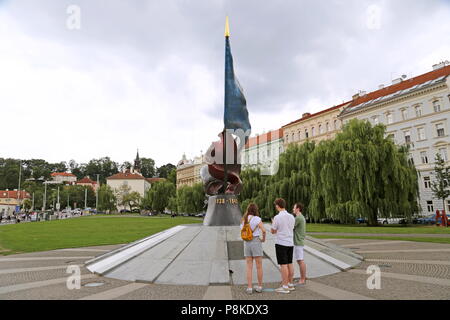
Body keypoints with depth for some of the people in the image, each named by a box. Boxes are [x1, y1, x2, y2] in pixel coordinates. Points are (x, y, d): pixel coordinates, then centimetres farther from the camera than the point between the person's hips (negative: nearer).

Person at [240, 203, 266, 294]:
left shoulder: (243, 220, 6)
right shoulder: (256, 219, -10)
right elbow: (263, 230, -19)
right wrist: (264, 238, -4)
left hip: (246, 243, 4)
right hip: (256, 242, -4)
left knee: (249, 267, 10)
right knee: (259, 266, 9)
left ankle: (249, 288, 11)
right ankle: (259, 287, 19)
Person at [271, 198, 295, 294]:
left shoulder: (277, 217, -14)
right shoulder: (291, 217, 5)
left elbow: (273, 231, -3)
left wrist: (273, 223, 15)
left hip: (281, 243, -6)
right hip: (290, 243, 7)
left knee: (283, 265, -2)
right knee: (290, 264, 14)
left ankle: (285, 287, 3)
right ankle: (290, 284, 23)